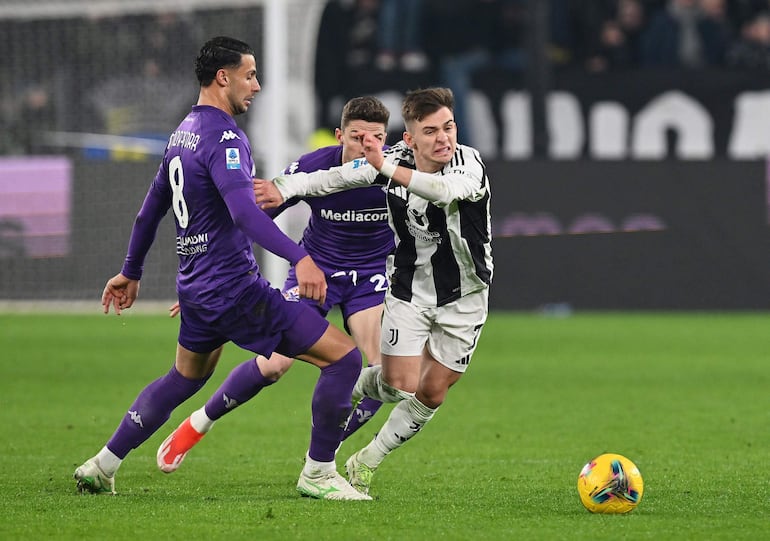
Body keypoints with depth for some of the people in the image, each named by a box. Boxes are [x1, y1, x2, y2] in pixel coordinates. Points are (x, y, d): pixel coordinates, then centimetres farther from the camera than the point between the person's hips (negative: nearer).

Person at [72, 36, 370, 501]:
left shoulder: (184, 132, 13)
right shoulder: (223, 136, -17)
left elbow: (152, 208, 24)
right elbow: (243, 211, -32)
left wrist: (131, 272, 35)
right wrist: (299, 258, -42)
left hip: (195, 285, 10)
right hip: (233, 288, -10)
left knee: (184, 379, 30)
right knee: (344, 357, -9)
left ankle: (102, 467, 32)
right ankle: (318, 474, -2)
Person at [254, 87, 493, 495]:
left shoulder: (469, 163, -25)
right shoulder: (396, 158, -14)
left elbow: (447, 190, -47)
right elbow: (341, 177, 1)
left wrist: (388, 169, -57)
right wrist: (285, 187, -4)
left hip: (463, 296, -1)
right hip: (409, 289, 1)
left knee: (432, 393, 4)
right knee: (400, 385, -8)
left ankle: (367, 462, 25)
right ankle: (355, 387, 28)